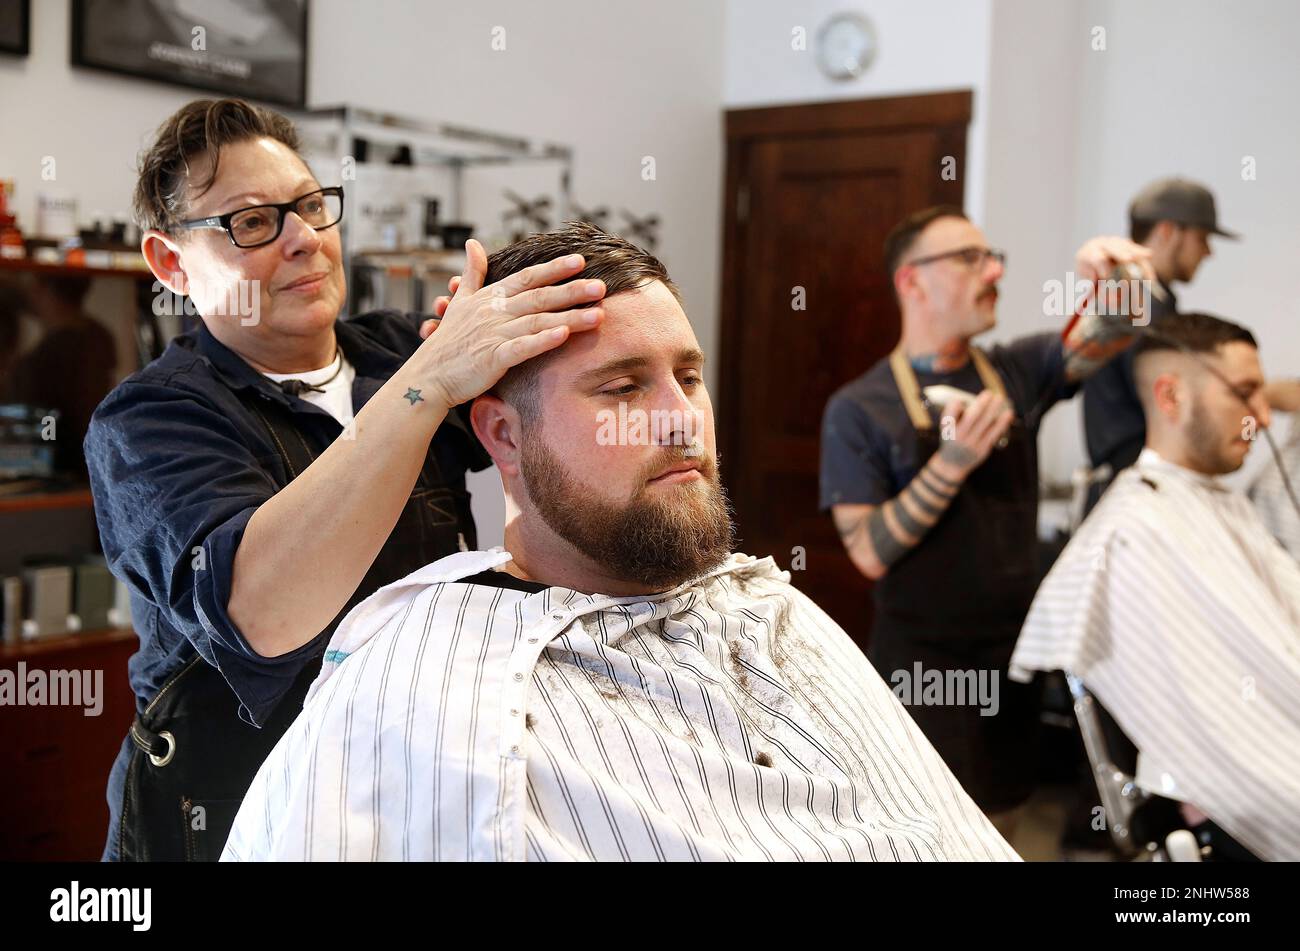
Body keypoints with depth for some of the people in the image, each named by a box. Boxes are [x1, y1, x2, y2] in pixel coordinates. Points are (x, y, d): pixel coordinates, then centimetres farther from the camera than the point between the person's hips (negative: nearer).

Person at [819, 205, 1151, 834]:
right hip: (921, 664, -5)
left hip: (1011, 655, 5)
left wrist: (1110, 282, -31)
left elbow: (1101, 342, -10)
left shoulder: (1016, 373, 4)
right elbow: (870, 553, -16)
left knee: (998, 828, 18)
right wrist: (954, 462, -23)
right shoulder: (859, 409, -10)